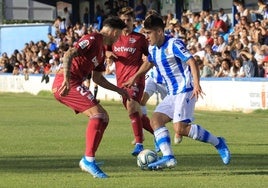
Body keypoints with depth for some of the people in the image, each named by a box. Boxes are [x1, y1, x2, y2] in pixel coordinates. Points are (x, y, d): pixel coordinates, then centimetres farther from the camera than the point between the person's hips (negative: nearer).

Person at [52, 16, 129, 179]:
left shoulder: (102, 49, 21)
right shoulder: (92, 39, -9)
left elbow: (97, 78, 30)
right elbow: (69, 55, -21)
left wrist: (118, 90, 28)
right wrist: (66, 80, -31)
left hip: (74, 85, 10)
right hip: (66, 84, -10)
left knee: (103, 117, 9)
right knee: (97, 112, -21)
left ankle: (87, 160, 10)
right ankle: (89, 159, -23)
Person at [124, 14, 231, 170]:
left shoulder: (174, 44, -15)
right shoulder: (153, 49, 11)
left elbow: (192, 62, -23)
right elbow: (149, 63, 34)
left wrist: (196, 84, -36)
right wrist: (135, 78, 31)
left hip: (185, 91, -9)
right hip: (173, 94, 9)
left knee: (181, 128, -19)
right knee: (156, 120, -5)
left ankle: (218, 143, -6)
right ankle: (168, 157, -14)